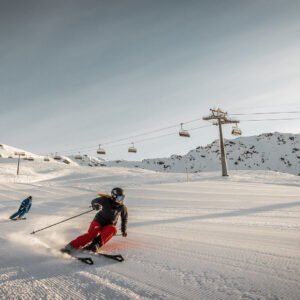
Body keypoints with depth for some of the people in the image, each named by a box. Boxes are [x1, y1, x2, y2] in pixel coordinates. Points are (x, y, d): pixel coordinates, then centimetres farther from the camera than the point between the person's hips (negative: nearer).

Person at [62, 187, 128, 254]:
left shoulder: (122, 208, -6)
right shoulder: (106, 200, -14)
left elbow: (124, 218, 12)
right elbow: (94, 201, -26)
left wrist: (124, 230, 17)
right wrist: (95, 205, -50)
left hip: (109, 226, 2)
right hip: (99, 221, -2)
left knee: (113, 229, -33)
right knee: (91, 234, -29)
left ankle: (96, 244, -37)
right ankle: (71, 246, -22)